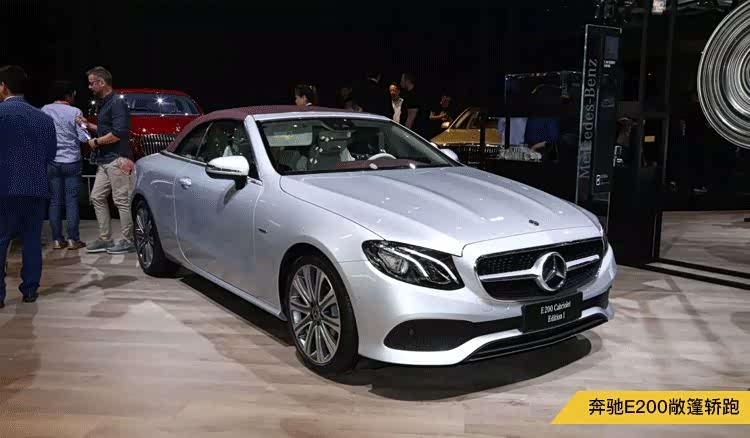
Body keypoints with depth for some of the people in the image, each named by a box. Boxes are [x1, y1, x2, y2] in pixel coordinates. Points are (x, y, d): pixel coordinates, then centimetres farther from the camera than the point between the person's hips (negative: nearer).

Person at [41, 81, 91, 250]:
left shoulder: (44, 110, 2)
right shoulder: (75, 112, -8)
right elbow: (83, 137, -8)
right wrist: (92, 140, 12)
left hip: (51, 162, 3)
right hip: (72, 161, -3)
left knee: (55, 201, 7)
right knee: (72, 201, 0)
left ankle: (57, 240, 9)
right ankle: (73, 239, 2)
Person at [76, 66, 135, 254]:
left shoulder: (117, 103, -12)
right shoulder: (105, 104, 19)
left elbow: (118, 133, -21)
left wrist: (96, 142, -11)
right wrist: (88, 125, 15)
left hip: (117, 160, -10)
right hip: (104, 161, 10)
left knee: (122, 200, -6)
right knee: (97, 197, 11)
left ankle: (128, 242, 1)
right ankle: (105, 239, 17)